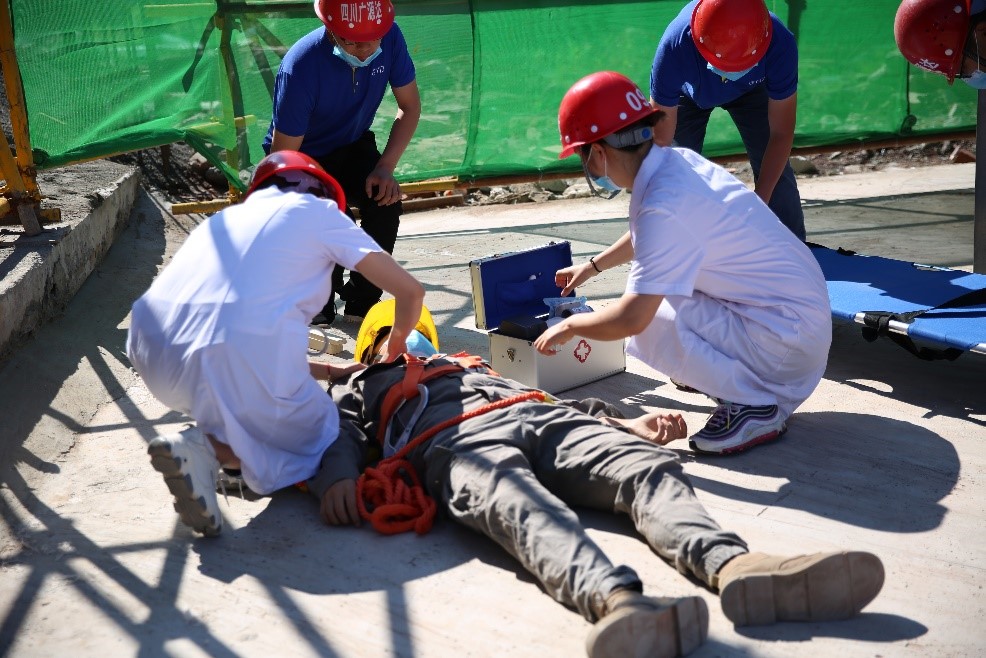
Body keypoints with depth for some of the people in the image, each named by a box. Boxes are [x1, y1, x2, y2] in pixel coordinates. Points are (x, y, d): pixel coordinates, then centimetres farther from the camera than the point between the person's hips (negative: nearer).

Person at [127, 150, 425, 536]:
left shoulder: (224, 219, 33)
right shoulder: (317, 211, 18)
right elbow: (411, 291, 15)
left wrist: (330, 371, 40)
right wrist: (396, 348, 36)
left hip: (153, 358, 7)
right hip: (240, 358, -6)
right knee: (319, 445, 18)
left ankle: (213, 434, 9)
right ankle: (210, 448, -8)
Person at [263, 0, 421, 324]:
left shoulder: (390, 38, -21)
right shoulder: (300, 67, -34)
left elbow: (410, 106, -7)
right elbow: (283, 158, -29)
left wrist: (385, 167, -20)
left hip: (353, 146, 3)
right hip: (302, 157, -3)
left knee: (387, 203, -25)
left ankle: (362, 301, -5)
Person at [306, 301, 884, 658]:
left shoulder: (473, 365, 47)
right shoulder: (361, 388, 37)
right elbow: (338, 434, 15)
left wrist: (627, 423, 14)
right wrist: (338, 477, -11)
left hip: (542, 415, 5)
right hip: (457, 437, -5)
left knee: (650, 468, -26)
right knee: (518, 504, -39)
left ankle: (732, 566, -55)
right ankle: (615, 599, -69)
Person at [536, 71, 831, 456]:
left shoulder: (664, 207, -26)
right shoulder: (677, 160, 2)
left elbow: (631, 320, -28)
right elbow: (644, 239, 25)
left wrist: (570, 326, -9)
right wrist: (592, 266, 38)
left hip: (792, 335, -9)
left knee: (651, 323, -22)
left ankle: (755, 405, -8)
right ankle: (726, 372, 20)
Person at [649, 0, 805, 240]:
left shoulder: (780, 44, -41)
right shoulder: (674, 48, -45)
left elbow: (781, 133, -30)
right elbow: (660, 140, -37)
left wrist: (760, 201, -35)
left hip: (751, 88, 1)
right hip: (688, 94, -1)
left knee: (775, 169, -4)